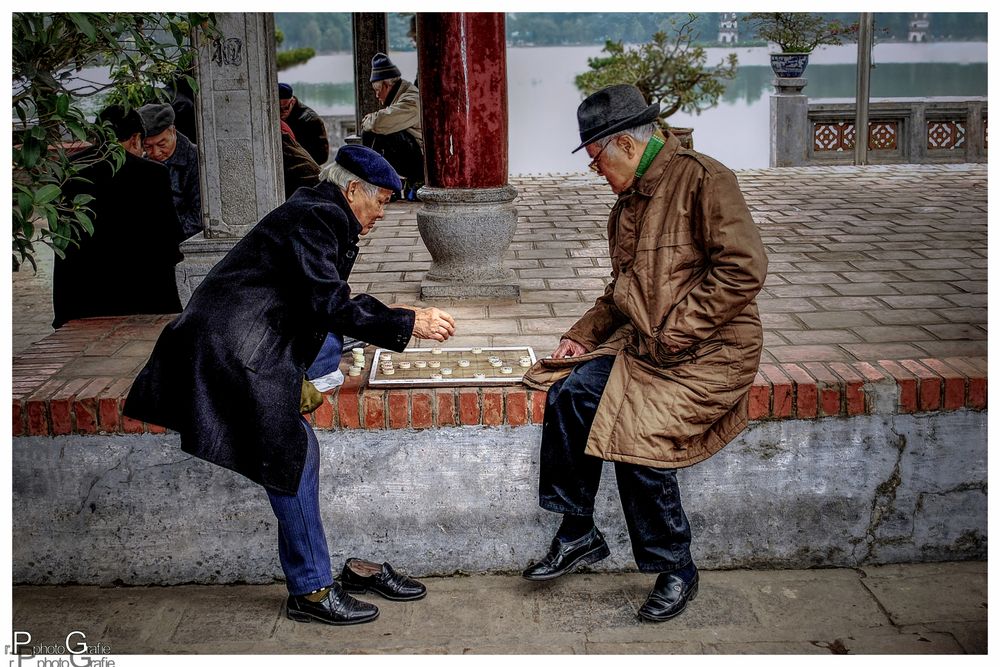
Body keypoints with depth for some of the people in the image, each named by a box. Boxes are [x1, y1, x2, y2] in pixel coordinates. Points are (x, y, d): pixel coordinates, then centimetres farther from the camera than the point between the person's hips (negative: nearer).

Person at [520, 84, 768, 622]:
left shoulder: (701, 179, -11)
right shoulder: (630, 200, 17)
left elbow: (743, 268, -19)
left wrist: (674, 334, -19)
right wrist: (583, 334, 12)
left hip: (709, 351, -8)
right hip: (641, 342, 8)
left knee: (638, 431, -24)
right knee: (568, 395, -13)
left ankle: (675, 571, -2)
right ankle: (577, 533, 2)